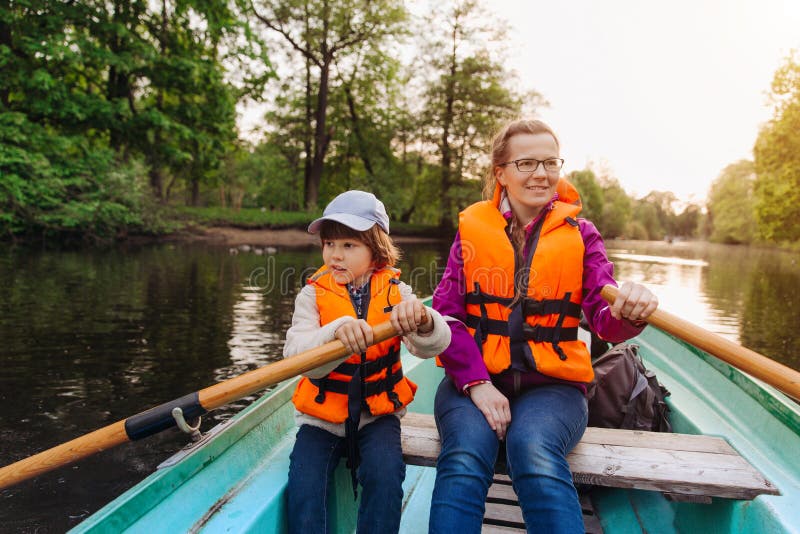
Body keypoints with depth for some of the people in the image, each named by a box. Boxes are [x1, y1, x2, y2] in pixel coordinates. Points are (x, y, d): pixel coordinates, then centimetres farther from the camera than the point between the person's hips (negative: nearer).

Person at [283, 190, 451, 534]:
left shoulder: (394, 292, -3)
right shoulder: (314, 294, -5)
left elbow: (433, 346, -17)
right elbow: (296, 354, -22)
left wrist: (420, 319, -41)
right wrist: (336, 332, -43)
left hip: (377, 415, 0)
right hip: (321, 416, 0)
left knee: (385, 475, -22)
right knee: (303, 487, -18)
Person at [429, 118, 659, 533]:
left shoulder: (578, 233, 8)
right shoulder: (472, 227, 6)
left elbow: (604, 317, -4)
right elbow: (446, 314, -1)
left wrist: (629, 313, -29)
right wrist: (476, 382, -14)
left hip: (550, 383, 1)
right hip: (473, 378, 0)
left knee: (534, 450, -32)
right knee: (465, 455, -31)